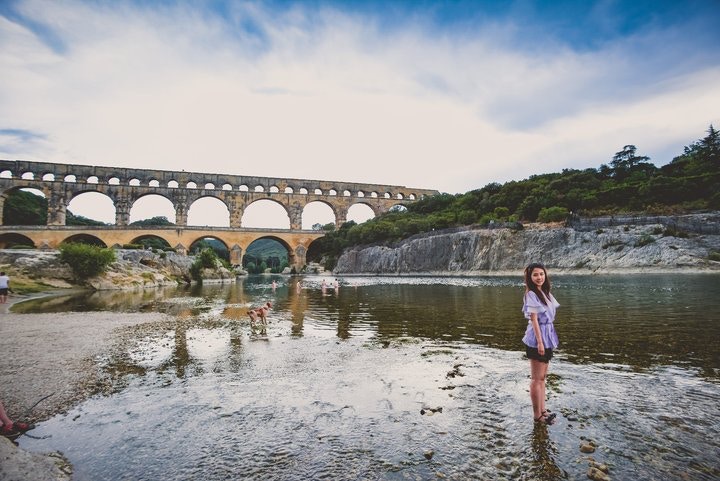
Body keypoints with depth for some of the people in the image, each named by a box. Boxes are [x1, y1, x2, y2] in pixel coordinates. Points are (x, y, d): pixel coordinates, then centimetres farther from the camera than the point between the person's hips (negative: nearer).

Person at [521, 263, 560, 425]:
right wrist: (540, 342, -19)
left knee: (542, 377, 17)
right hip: (537, 339, -8)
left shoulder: (545, 293, 9)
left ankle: (542, 409, 29)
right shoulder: (531, 295, -15)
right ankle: (537, 415, 11)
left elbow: (550, 317, 13)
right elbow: (534, 319, -17)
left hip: (547, 338, 8)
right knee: (536, 379, 1)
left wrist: (548, 340, 12)